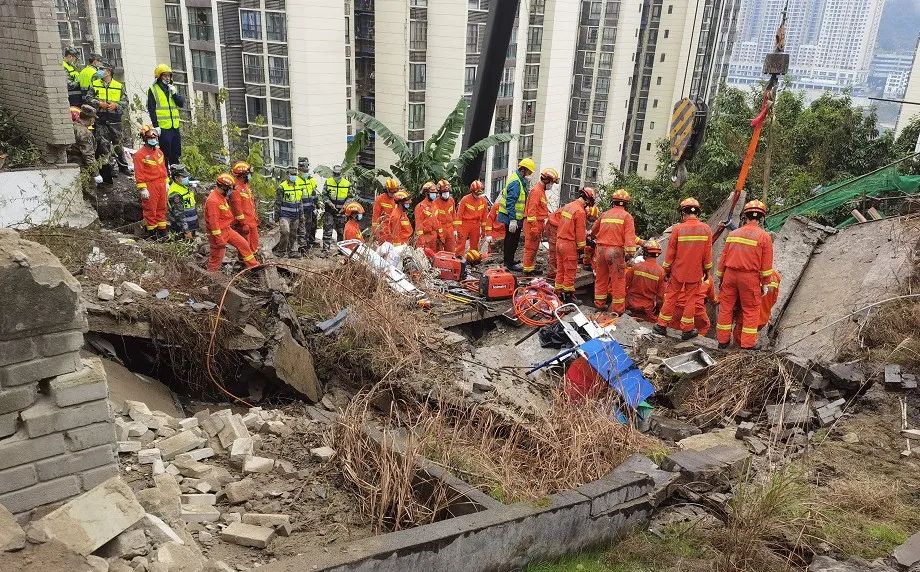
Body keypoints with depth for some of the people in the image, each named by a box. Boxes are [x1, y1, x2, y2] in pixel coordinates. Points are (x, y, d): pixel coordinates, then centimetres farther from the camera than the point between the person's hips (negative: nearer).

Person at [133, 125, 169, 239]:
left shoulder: (159, 152, 11)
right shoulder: (140, 154, -10)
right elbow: (139, 173, -12)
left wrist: (166, 182, 17)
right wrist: (142, 189, -15)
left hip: (161, 184, 7)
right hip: (149, 186, -6)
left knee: (162, 208, 12)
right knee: (150, 209, 1)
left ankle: (162, 230, 21)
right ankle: (152, 232, 9)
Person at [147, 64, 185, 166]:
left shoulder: (172, 88, 17)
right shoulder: (153, 90, 0)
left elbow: (182, 104, 8)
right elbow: (151, 110, -6)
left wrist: (174, 93, -7)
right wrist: (155, 125, -13)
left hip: (175, 127, 5)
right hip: (163, 128, -5)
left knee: (175, 155, 12)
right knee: (164, 155, -5)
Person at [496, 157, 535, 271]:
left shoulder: (520, 180, 13)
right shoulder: (516, 182, -20)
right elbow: (510, 202, -26)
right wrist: (513, 220, -28)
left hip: (516, 217, 10)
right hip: (512, 218, -10)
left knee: (514, 239, 16)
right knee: (511, 240, -3)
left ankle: (509, 261, 27)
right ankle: (509, 264, 5)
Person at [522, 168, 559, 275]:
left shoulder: (541, 191, 18)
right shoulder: (536, 191, -15)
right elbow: (532, 210, -21)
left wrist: (542, 226, 22)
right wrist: (534, 228, -24)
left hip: (538, 224, 10)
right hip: (533, 223, -10)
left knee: (535, 247, 16)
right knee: (531, 247, -5)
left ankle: (532, 267, 25)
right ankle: (528, 270, -1)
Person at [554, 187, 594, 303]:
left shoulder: (567, 206, 9)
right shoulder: (580, 212, -17)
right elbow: (580, 232, -15)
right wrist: (581, 247, -5)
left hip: (559, 241, 8)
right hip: (570, 244, -8)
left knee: (560, 270, 15)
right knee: (570, 272, 1)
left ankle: (558, 293, 22)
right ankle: (568, 296, 7)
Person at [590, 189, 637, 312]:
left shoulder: (605, 214, 12)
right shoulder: (626, 216, -2)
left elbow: (593, 231, 25)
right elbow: (630, 236, -13)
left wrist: (595, 238, 46)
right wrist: (630, 253, -14)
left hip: (601, 249, 5)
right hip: (616, 251, -5)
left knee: (601, 278, 14)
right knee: (618, 280, 1)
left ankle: (599, 303, 22)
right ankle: (618, 308, 2)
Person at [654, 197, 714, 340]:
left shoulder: (678, 229, -12)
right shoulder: (706, 229, -5)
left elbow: (670, 253, -6)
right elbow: (708, 254, 0)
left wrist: (666, 270, 5)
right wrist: (707, 270, 13)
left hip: (678, 271, -1)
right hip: (696, 273, 1)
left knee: (671, 297, 11)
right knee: (691, 299, 10)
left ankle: (662, 325, 17)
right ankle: (687, 330, 15)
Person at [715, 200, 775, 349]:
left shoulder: (733, 234, 5)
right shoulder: (764, 236, -4)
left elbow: (723, 258, 7)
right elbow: (766, 264, -4)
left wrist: (720, 278, 16)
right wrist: (765, 283, 4)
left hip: (730, 275, 3)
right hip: (750, 277, -3)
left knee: (726, 307, 11)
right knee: (751, 310, 7)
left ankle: (723, 340, 18)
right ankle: (748, 343, 8)